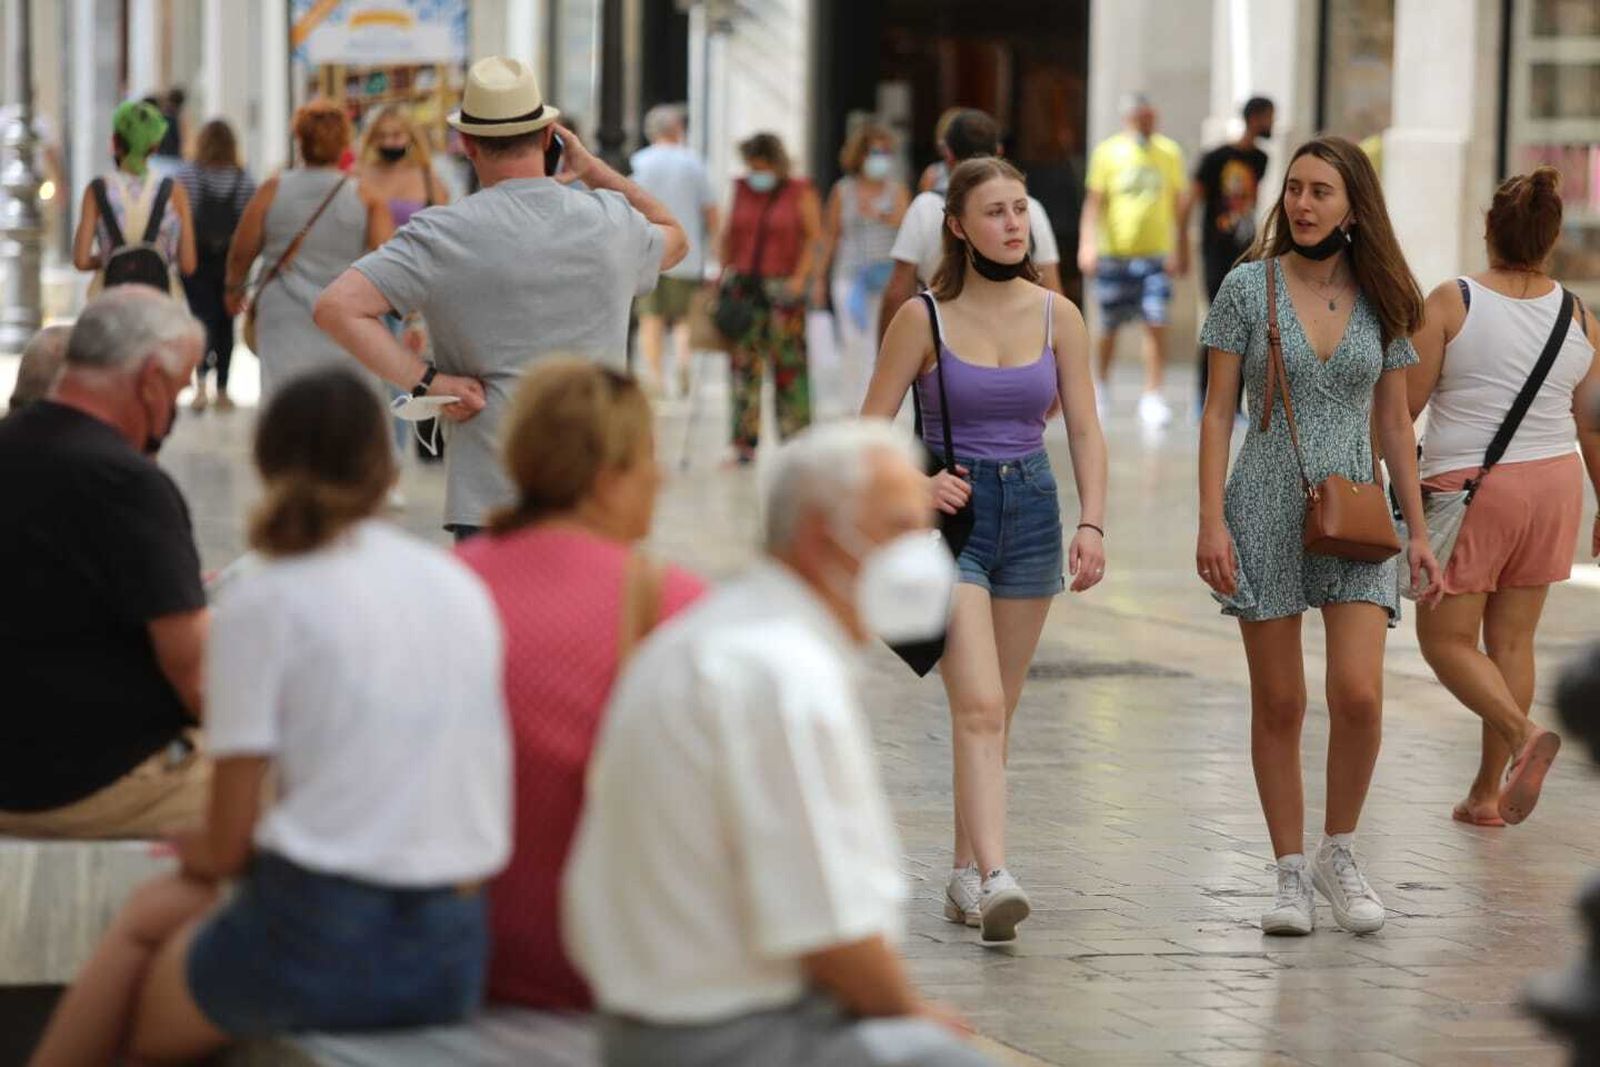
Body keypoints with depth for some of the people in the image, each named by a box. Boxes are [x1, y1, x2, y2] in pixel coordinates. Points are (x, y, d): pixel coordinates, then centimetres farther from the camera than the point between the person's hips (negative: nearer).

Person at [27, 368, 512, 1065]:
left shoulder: (263, 605, -6)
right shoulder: (462, 587, 8)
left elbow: (227, 842, -7)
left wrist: (197, 853, 18)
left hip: (318, 943, -5)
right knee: (154, 910, 24)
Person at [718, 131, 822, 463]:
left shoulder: (800, 193, 0)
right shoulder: (741, 189, 12)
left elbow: (814, 238, -3)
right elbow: (730, 234, 17)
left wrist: (800, 278, -12)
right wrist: (724, 273, 10)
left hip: (783, 287, -4)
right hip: (744, 286, 4)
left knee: (789, 364, -3)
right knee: (743, 363, 0)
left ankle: (794, 439, 4)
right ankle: (744, 443, 2)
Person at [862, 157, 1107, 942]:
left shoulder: (1056, 317, 4)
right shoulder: (924, 318, -5)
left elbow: (1085, 431, 4)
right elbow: (869, 432, -1)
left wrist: (1091, 523, -9)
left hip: (1032, 510, 4)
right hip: (952, 514, -4)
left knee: (998, 710, 11)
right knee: (977, 705, -16)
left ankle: (964, 870, 22)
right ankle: (993, 876, -26)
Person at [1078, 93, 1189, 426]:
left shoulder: (1169, 152, 5)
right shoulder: (1108, 152, 0)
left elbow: (1178, 204, 11)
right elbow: (1094, 201, -1)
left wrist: (1181, 250, 9)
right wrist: (1087, 244, -11)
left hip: (1156, 253, 1)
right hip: (1114, 251, -1)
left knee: (1156, 324, -9)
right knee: (1110, 327, 9)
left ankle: (1152, 398, -6)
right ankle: (1101, 385, 32)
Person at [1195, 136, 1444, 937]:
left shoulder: (1380, 301, 5)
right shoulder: (1248, 288, -1)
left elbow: (1393, 424, 10)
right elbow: (1218, 412, -1)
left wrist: (1418, 531, 8)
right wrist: (1210, 521, -8)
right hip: (1267, 509, -1)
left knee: (1358, 695, -13)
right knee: (1279, 705, 2)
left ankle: (1339, 853, 8)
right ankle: (1291, 874, 11)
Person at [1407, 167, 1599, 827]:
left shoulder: (1451, 304, -10)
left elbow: (1402, 403, -10)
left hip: (1468, 489, -4)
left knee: (1446, 639, 4)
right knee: (1512, 641, 11)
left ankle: (1522, 736, -19)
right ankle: (1487, 793, 14)